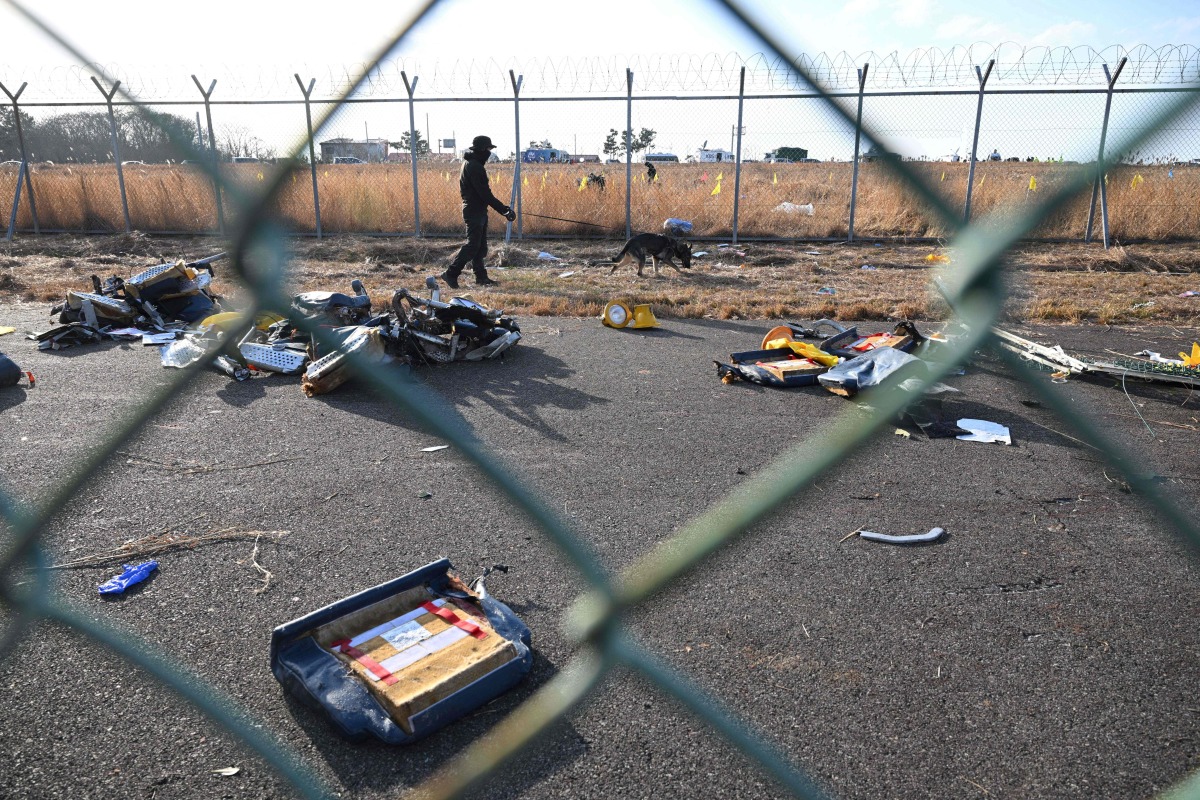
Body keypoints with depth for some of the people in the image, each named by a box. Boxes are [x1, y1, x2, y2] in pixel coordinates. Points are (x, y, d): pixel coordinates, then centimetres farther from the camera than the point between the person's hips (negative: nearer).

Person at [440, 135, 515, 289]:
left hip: (478, 211, 10)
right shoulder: (474, 167, -17)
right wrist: (504, 209, -20)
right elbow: (485, 194, -21)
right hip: (474, 211, -10)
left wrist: (503, 208, 14)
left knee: (480, 246, 12)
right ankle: (450, 274, -6)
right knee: (473, 245, -9)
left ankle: (481, 277, 17)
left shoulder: (471, 164, 15)